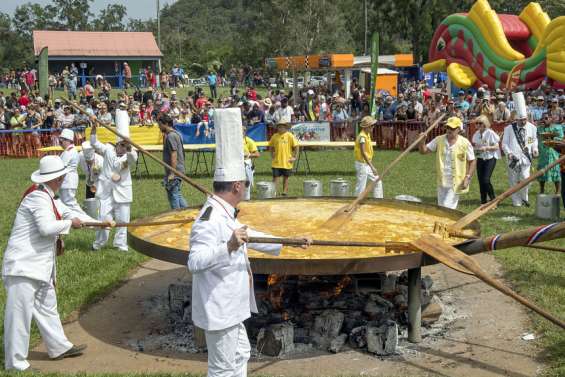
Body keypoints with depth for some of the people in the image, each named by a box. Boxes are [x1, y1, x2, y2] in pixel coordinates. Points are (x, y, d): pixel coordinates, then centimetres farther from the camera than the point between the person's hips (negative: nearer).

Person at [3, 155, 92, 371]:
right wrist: (70, 223, -13)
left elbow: (67, 212, 23)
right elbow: (46, 227, -29)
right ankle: (15, 364, 5)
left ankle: (59, 347, 35)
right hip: (23, 265, -11)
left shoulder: (47, 197, 12)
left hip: (39, 265, 11)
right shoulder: (38, 197, -19)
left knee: (47, 307, 21)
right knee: (20, 313, -3)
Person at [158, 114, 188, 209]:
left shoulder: (171, 136, -15)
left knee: (173, 195, -3)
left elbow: (173, 155, -21)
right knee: (177, 194, 14)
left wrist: (172, 173, -22)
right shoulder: (175, 133, 16)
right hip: (178, 170, 10)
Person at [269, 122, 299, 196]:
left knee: (286, 177, 11)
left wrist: (295, 157, -7)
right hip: (276, 162, 1)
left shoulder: (290, 136, -7)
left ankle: (285, 192, 21)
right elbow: (271, 146, 17)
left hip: (287, 162, -1)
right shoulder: (275, 136, 2)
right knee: (275, 177, -2)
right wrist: (272, 155, 9)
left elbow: (296, 147, -4)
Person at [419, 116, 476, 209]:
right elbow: (423, 151, 2)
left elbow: (472, 161, -1)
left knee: (447, 208, -13)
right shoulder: (439, 140, 1)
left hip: (456, 183, -5)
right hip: (441, 181, 5)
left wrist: (467, 178, -9)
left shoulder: (465, 143, -7)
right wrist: (422, 141, -18)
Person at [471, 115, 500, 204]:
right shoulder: (476, 134, 7)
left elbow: (496, 147, -10)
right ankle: (483, 201, 16)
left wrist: (486, 148, -22)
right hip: (480, 159, 6)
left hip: (490, 159, -6)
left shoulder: (490, 133, -10)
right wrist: (473, 145, -6)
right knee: (481, 180, 5)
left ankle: (493, 198, 5)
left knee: (486, 179, -15)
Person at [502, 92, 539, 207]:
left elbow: (534, 140, 17)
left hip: (525, 157, 1)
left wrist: (534, 149, 0)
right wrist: (508, 153, -15)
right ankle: (517, 202, 18)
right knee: (514, 180, 5)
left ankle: (524, 198, 15)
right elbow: (504, 143, 0)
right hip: (513, 158, -1)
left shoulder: (532, 127, 3)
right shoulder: (509, 128, -4)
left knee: (525, 179, -9)